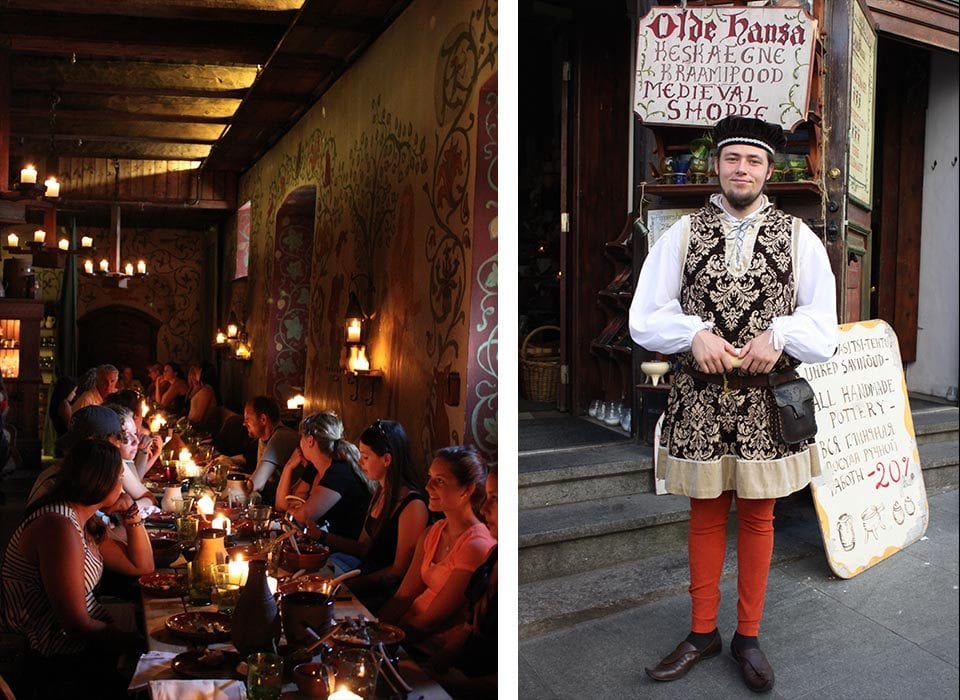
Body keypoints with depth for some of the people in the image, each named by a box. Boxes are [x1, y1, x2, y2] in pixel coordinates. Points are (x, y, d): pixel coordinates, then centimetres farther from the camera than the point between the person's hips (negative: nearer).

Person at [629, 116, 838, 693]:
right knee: (706, 515, 11)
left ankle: (748, 637, 28)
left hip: (767, 403, 0)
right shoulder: (683, 234, 3)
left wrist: (778, 334, -18)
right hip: (699, 401, 0)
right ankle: (703, 632, 28)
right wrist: (695, 332, -18)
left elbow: (824, 328, 1)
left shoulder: (797, 238, 3)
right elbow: (644, 319, -1)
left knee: (758, 517, 11)